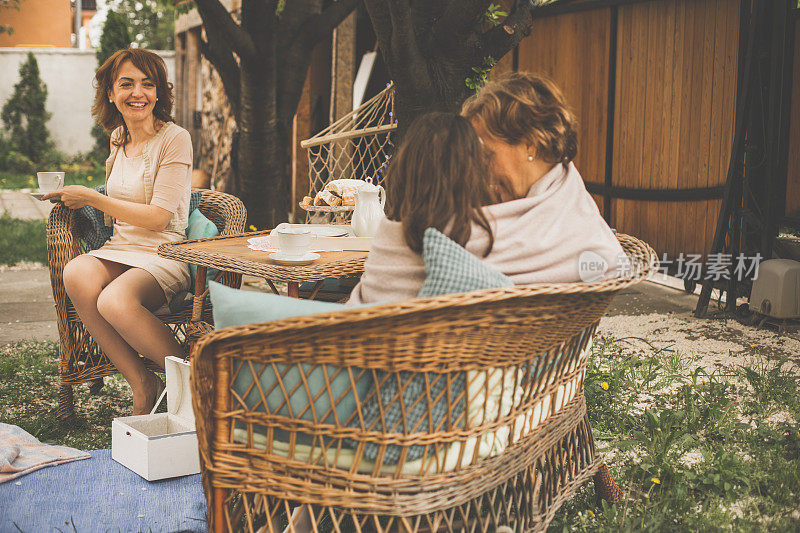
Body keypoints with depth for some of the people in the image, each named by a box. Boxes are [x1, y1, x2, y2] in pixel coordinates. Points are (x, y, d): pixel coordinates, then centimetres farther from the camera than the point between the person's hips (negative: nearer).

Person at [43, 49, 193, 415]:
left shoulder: (174, 139, -5)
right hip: (117, 251, 6)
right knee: (75, 274, -30)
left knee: (115, 301, -37)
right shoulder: (118, 138, 16)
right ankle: (141, 384, -22)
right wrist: (76, 200, 13)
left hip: (163, 254, -6)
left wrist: (91, 198, -9)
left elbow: (157, 217, -12)